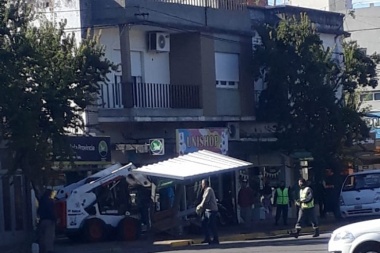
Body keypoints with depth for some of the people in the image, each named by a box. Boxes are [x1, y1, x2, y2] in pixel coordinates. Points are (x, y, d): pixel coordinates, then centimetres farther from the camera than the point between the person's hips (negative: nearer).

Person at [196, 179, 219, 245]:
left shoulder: (209, 190, -12)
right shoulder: (206, 190, 19)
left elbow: (206, 200, -18)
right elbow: (204, 200, 20)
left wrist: (200, 207, -11)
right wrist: (200, 206, 7)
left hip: (211, 210, -10)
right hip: (207, 210, 10)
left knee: (211, 225, -9)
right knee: (204, 224, 9)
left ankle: (215, 240, -5)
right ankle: (207, 238, 13)